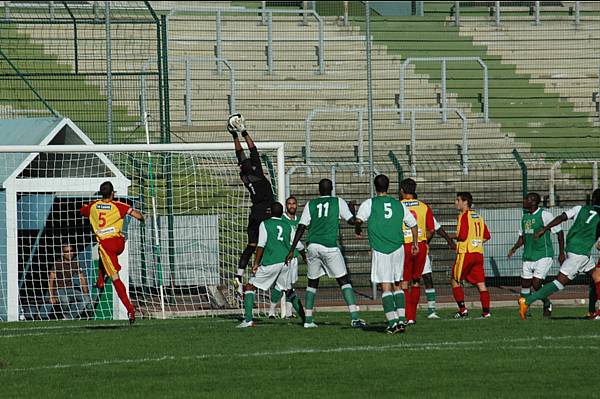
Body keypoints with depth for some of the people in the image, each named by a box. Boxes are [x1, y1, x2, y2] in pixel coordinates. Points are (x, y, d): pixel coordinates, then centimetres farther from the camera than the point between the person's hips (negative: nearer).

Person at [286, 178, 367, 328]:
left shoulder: (310, 204, 10)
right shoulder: (338, 202, 5)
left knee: (312, 282, 16)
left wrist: (292, 250, 5)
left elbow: (301, 228, 5)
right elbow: (352, 220, 3)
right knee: (344, 281, 1)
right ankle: (355, 317, -11)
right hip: (330, 247, -3)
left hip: (312, 247, 3)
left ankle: (308, 320, 13)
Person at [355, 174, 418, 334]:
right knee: (397, 285, 14)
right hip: (398, 249, 3)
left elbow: (358, 219, -14)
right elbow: (413, 224, 16)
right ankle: (401, 319, 6)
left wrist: (358, 231, 8)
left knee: (386, 287, -4)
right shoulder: (399, 205, 11)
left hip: (380, 250, -3)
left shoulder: (369, 204, 0)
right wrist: (415, 244, 30)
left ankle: (392, 321, -15)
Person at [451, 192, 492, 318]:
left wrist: (456, 238, 2)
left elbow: (462, 236, -18)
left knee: (455, 282, 6)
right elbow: (486, 236, 16)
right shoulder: (478, 217, 14)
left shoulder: (464, 216, -9)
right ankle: (486, 311, -3)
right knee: (481, 284, 4)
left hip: (465, 253, -7)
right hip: (479, 253, 7)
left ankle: (462, 309, 0)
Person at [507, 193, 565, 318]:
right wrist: (514, 248, 1)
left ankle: (547, 305, 10)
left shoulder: (544, 215, -11)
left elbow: (559, 232, -6)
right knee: (525, 284, 3)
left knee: (536, 283, -14)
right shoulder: (525, 216, 11)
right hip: (528, 256, 7)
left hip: (544, 256, -7)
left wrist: (561, 253, -7)